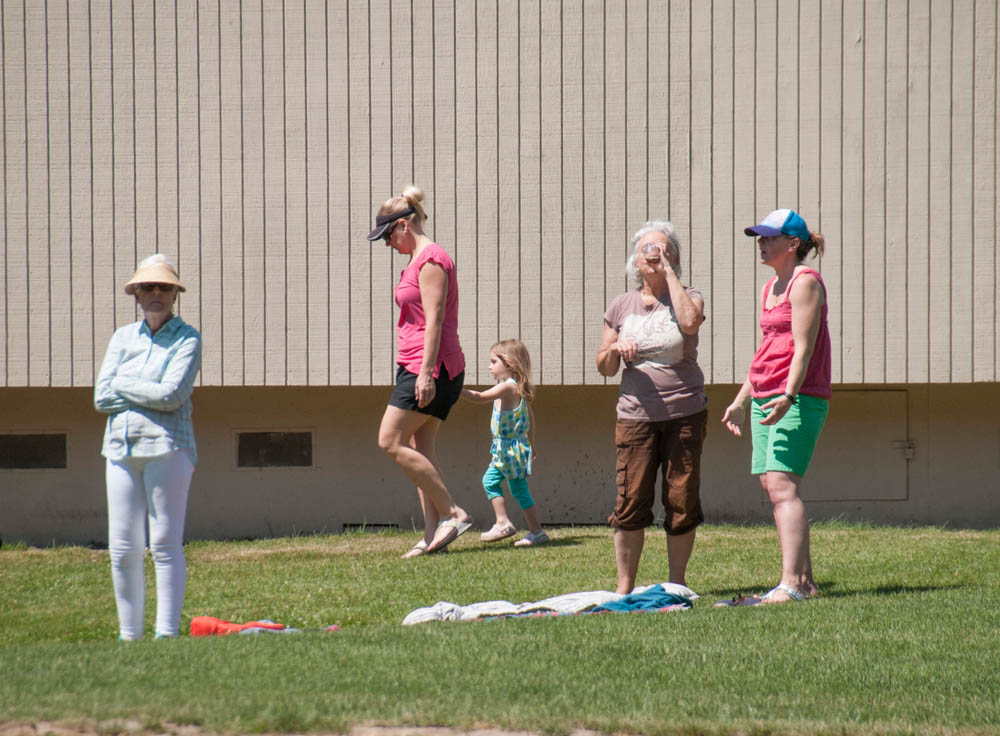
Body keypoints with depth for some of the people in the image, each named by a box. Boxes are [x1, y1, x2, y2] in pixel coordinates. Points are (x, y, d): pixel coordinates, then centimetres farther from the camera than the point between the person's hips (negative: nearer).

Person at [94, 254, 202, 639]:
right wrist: (151, 394, -5)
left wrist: (122, 385, -2)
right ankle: (129, 636, 9)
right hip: (121, 448, 5)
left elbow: (172, 394, -13)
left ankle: (167, 633, -7)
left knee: (165, 545, -7)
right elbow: (102, 398, 5)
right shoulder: (122, 337, 14)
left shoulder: (187, 339, 1)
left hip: (167, 447, -5)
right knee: (122, 550, 3)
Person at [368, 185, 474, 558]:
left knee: (391, 441, -12)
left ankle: (451, 513, -12)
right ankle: (433, 533, 2)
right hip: (419, 368, 10)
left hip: (429, 366, -10)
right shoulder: (420, 259, 20)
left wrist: (426, 372, -24)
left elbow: (434, 320, -19)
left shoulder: (430, 259, -12)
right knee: (419, 449, 6)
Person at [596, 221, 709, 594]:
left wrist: (669, 273, -13)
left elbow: (690, 322, -22)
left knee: (682, 501, 1)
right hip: (636, 414, 1)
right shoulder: (622, 305, 10)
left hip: (685, 413, -1)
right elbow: (604, 367, 14)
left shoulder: (688, 296, 4)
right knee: (631, 501, -5)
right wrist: (616, 348, -9)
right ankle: (624, 587, 3)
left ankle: (677, 583, 12)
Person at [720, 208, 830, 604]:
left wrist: (788, 396, -26)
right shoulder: (770, 288, 20)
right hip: (765, 400, 9)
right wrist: (740, 400, 28)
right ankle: (804, 580, 9)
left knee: (781, 486, -17)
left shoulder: (805, 283, -7)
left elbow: (803, 347, -16)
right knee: (774, 487, 6)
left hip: (797, 400, -9)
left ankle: (791, 584, -22)